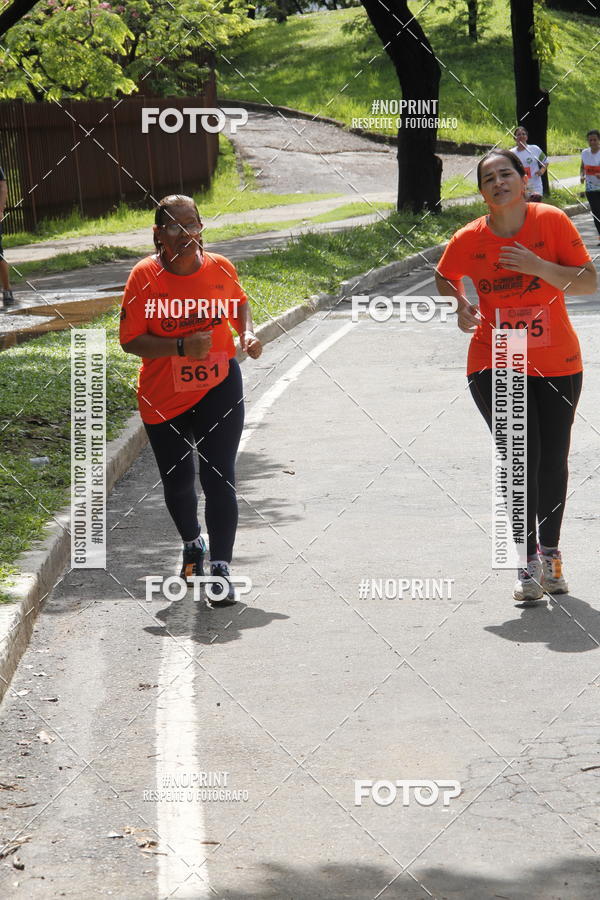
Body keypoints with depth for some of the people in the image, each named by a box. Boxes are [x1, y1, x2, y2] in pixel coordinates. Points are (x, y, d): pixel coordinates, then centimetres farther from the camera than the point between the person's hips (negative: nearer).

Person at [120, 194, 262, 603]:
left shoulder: (221, 269, -6)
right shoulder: (145, 276, -14)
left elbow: (240, 304, 16)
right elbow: (131, 340, -14)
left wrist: (248, 334, -4)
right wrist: (182, 346, -27)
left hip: (218, 389, 0)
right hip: (163, 397, 0)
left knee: (219, 478, -9)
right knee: (177, 481, 13)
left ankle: (221, 568, -1)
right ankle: (192, 544, 43)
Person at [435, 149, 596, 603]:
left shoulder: (552, 221, -10)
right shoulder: (469, 239, -6)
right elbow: (445, 277, 15)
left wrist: (538, 267, -24)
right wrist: (460, 304, -5)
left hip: (558, 364, 1)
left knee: (553, 462, 8)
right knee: (521, 459, -12)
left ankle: (550, 552, 28)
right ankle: (529, 561, -1)